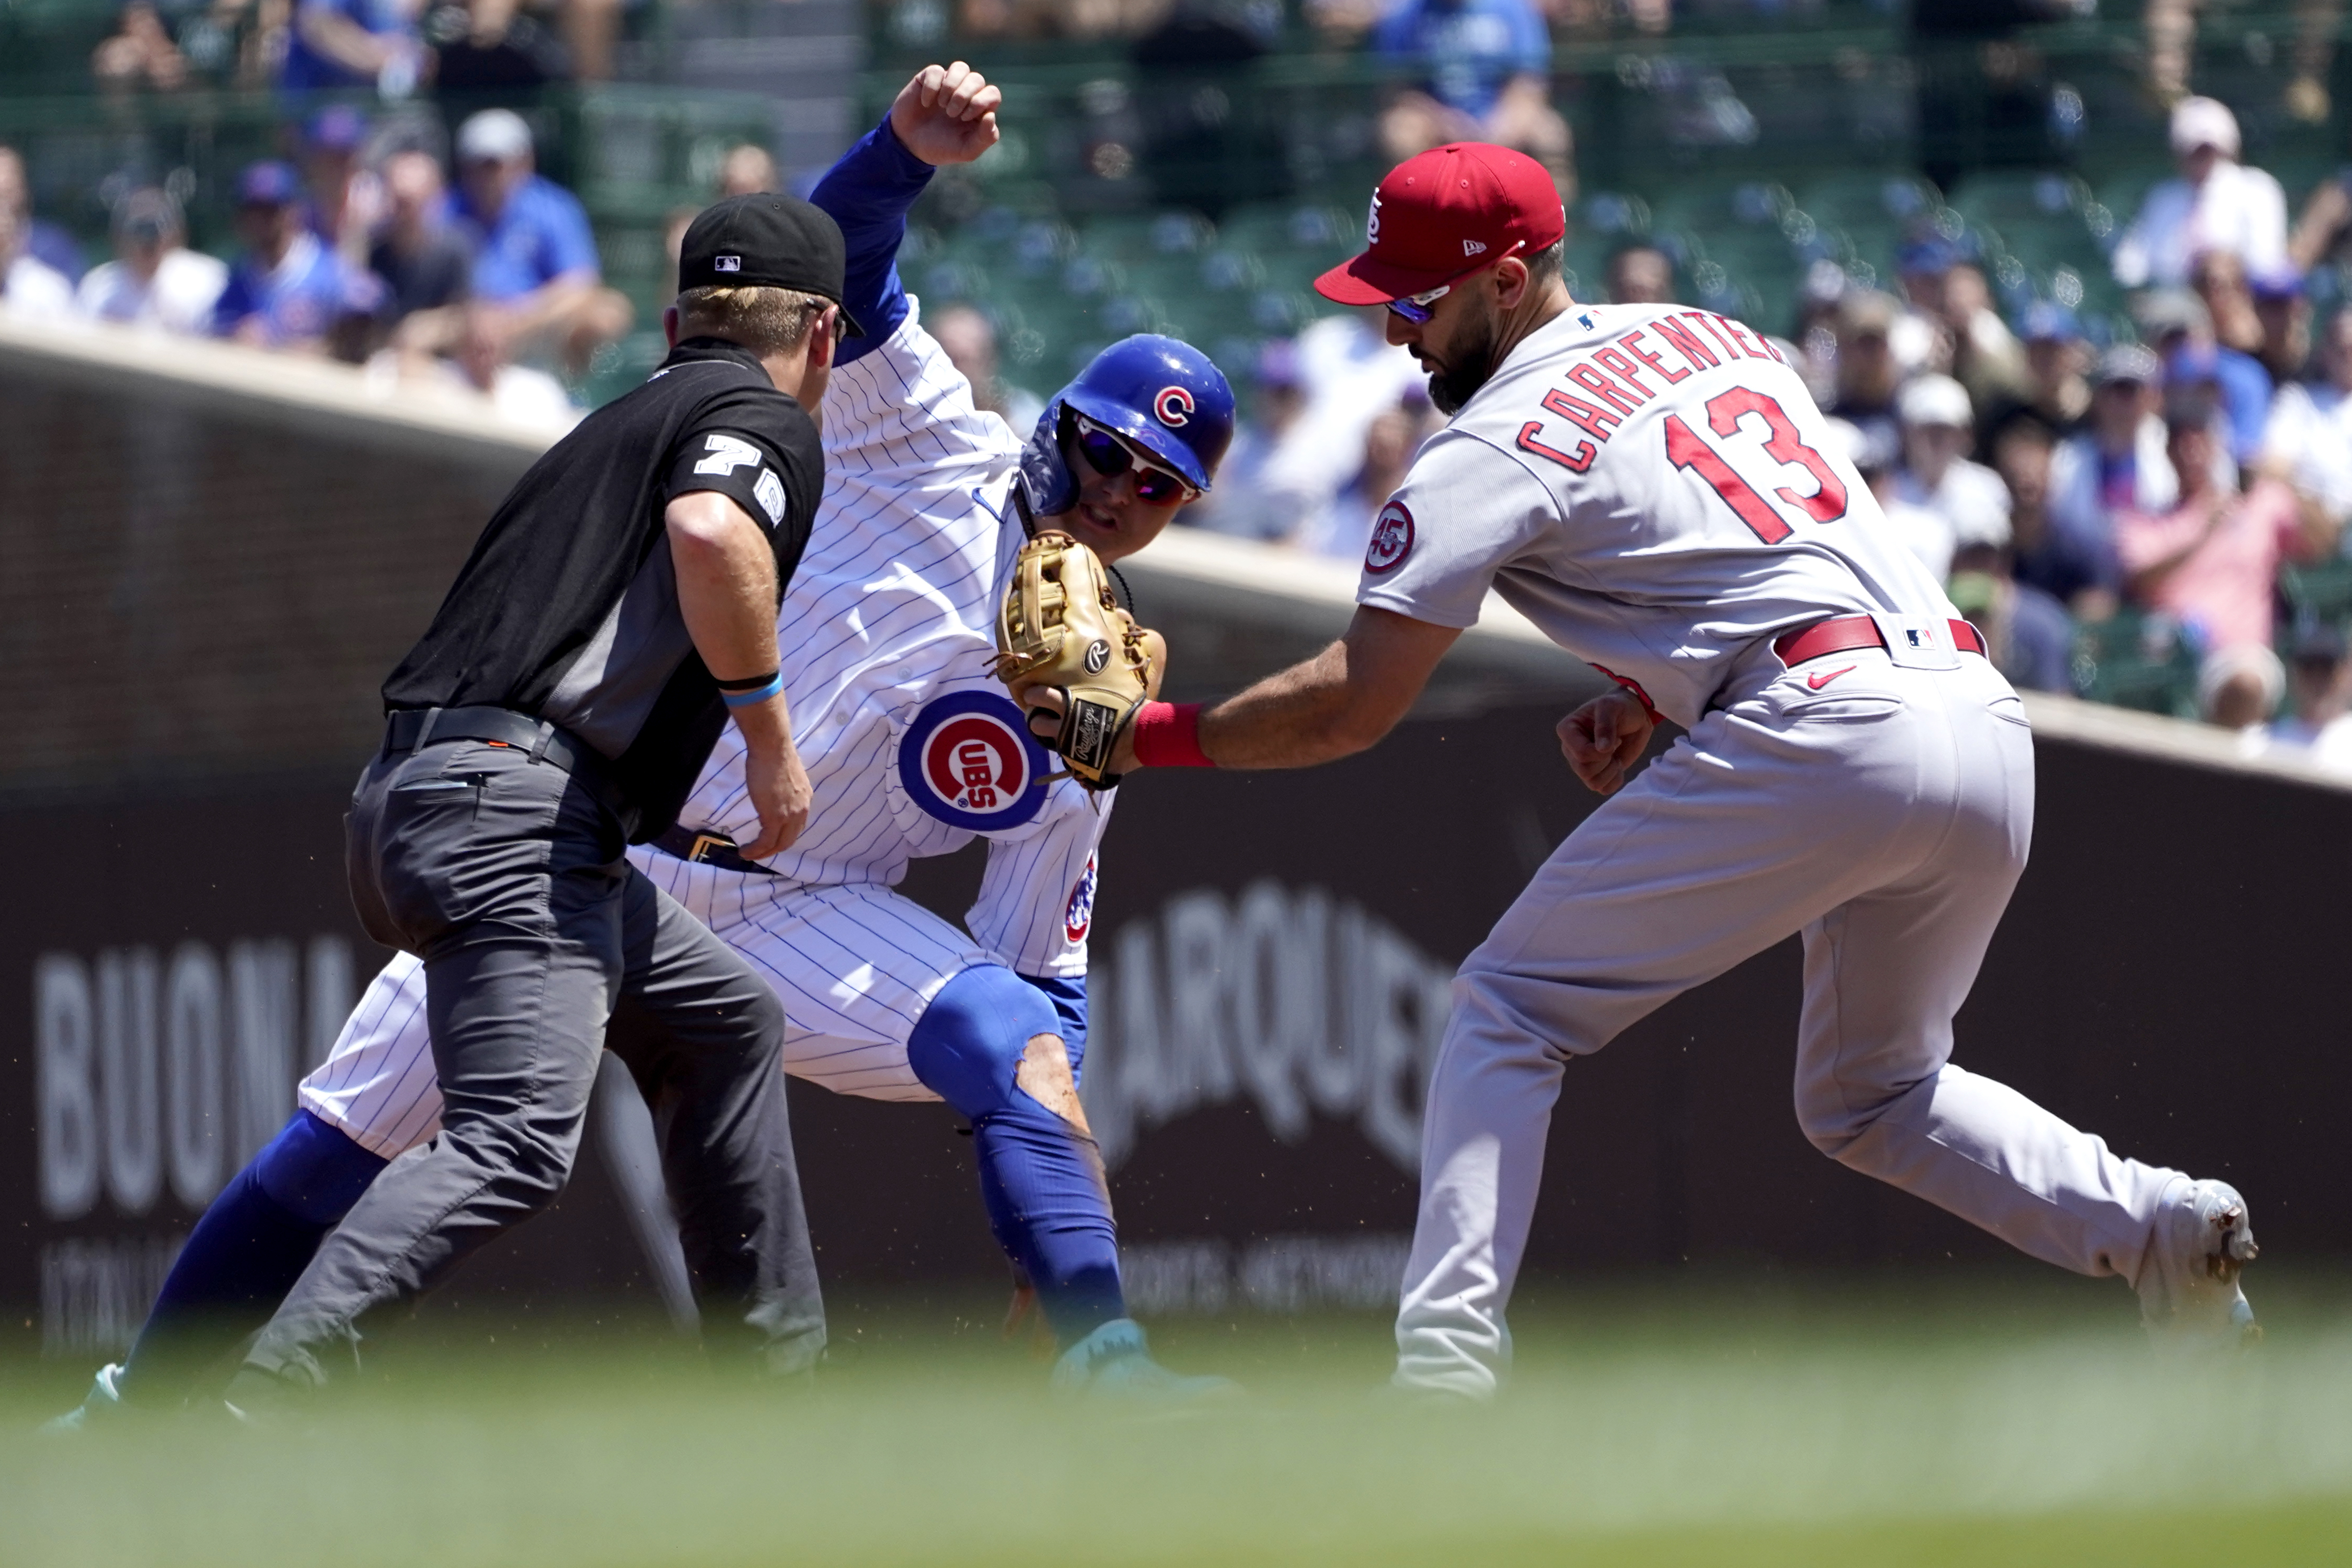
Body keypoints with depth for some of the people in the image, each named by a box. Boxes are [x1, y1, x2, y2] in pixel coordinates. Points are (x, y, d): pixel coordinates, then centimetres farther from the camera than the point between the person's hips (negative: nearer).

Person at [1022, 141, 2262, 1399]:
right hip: (1987, 720, 8)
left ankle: (1446, 1354, -12)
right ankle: (2153, 1225, 4)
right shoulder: (1714, 338, 23)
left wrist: (1137, 737, 5)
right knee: (1867, 1099, 25)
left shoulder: (1495, 446, 1)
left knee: (1508, 1012, 3)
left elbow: (1351, 707, -4)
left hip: (1818, 730, -8)